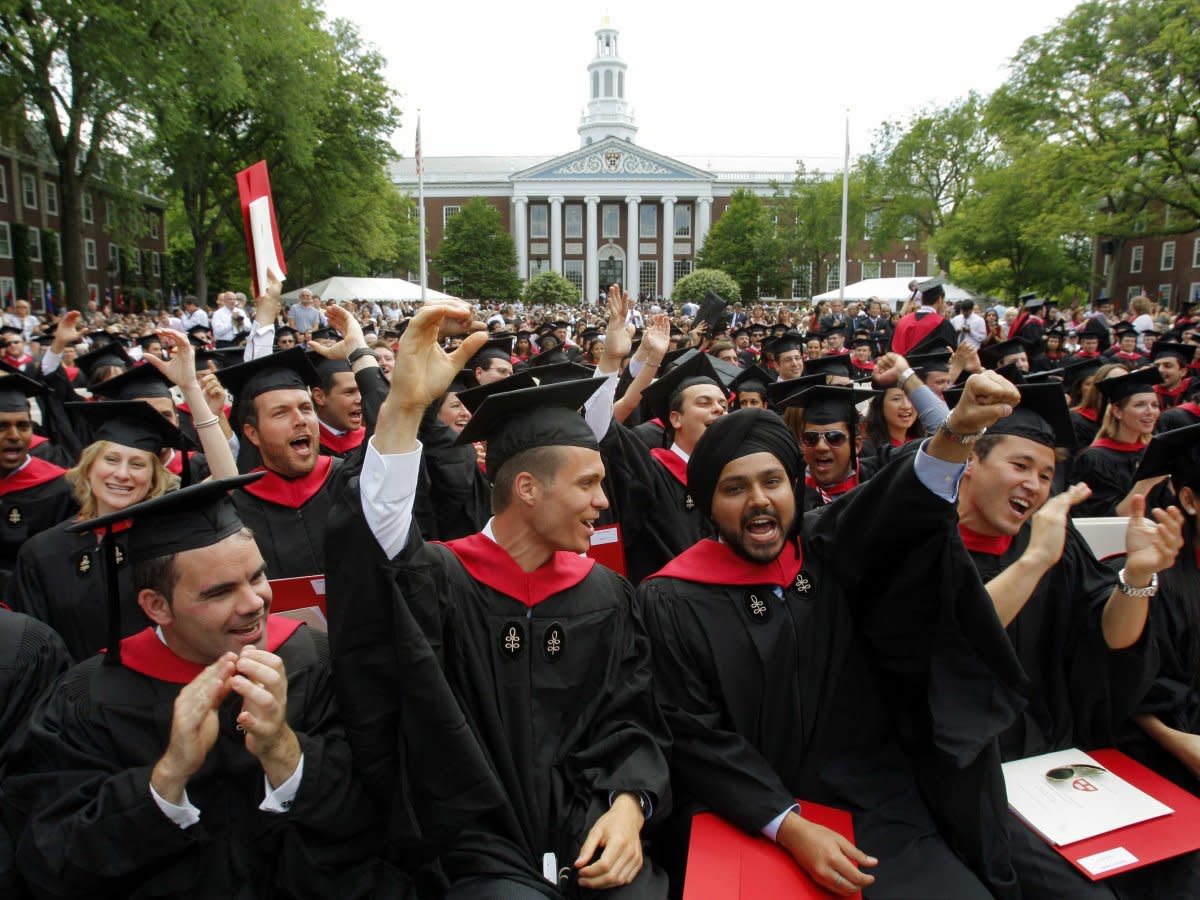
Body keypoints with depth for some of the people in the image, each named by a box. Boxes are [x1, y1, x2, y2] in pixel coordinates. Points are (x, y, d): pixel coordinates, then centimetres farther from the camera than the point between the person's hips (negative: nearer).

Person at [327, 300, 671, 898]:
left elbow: (632, 721, 9)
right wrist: (404, 409, -38)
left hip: (594, 846, 4)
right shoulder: (439, 581, -6)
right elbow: (373, 545, -27)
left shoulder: (604, 594, 6)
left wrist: (629, 805, -9)